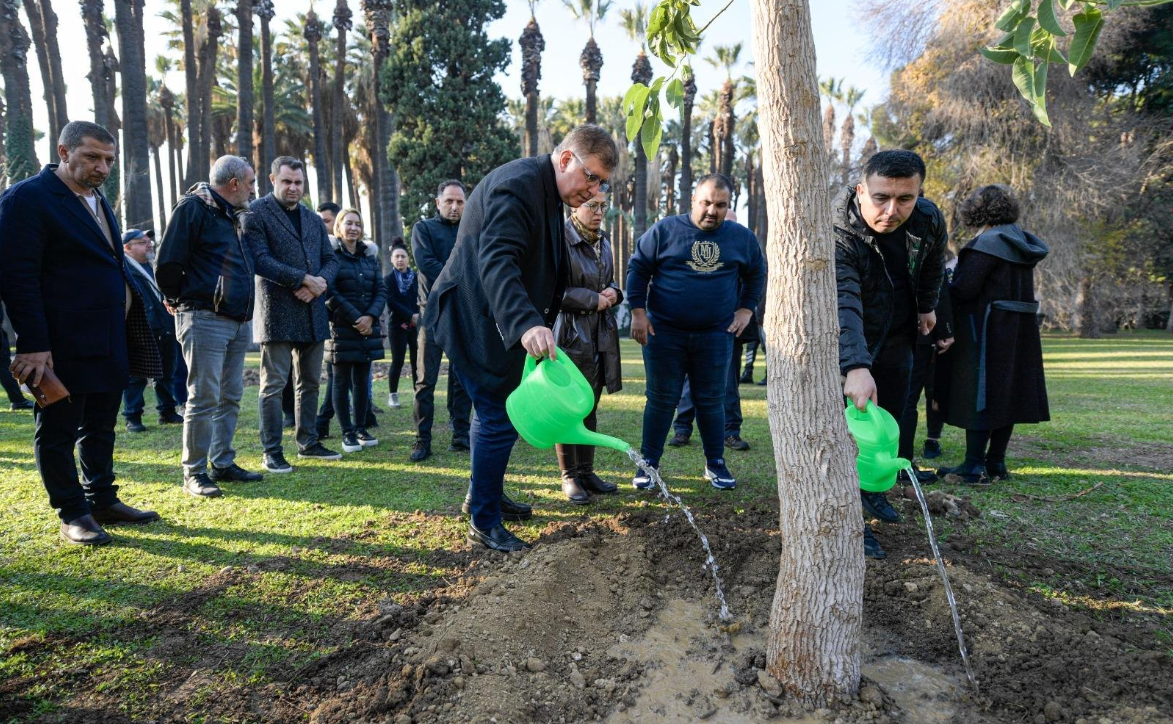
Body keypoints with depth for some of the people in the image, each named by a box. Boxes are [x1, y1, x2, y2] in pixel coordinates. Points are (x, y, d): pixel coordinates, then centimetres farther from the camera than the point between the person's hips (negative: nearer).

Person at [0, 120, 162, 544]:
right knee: (58, 430, 5)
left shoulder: (98, 202, 16)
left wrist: (125, 333, 15)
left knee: (100, 427, 16)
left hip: (110, 343, 8)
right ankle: (72, 514, 15)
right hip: (62, 346, -8)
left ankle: (102, 501, 28)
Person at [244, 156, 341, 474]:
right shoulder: (257, 213, -3)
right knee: (273, 385, -2)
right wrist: (304, 278, -17)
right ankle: (272, 451, 7)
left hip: (313, 313, 6)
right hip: (277, 312, -6)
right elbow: (260, 259, -14)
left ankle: (308, 443, 23)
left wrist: (319, 283, -8)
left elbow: (331, 259, 14)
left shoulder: (313, 219, 18)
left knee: (310, 383, 12)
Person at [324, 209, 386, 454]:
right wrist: (355, 318, -14)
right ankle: (347, 433, 9)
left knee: (362, 381, 8)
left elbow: (381, 291, 8)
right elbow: (330, 293, -10)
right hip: (341, 329, -4)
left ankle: (360, 428, 18)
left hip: (367, 327, 4)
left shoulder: (369, 255, 13)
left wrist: (370, 316, -8)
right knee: (342, 382, 2)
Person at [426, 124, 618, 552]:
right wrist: (526, 324, -50)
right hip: (475, 320, -11)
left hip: (491, 321, 11)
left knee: (494, 412, 20)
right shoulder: (519, 184, -21)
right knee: (500, 418, -8)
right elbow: (496, 260, -36)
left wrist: (535, 322, 24)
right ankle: (484, 525, 7)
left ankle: (484, 496, 38)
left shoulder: (546, 192, 14)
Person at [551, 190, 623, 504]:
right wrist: (593, 300, -15)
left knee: (590, 406, 12)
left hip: (600, 335, 7)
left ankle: (586, 471, 22)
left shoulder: (602, 241, 14)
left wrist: (613, 292, 2)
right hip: (570, 334, -7)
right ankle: (569, 476, 12)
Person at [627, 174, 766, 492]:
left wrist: (746, 308, 9)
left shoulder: (742, 237, 6)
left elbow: (757, 273, 20)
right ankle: (648, 464, 13)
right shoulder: (665, 230, -2)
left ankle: (715, 464, 22)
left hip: (716, 336, 2)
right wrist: (638, 312, -5)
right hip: (664, 333, -2)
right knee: (661, 400, 3)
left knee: (711, 401, 8)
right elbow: (638, 268, 1)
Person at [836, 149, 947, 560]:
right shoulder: (837, 232, -33)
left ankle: (872, 490, 36)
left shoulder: (929, 220, -13)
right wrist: (856, 366, -57)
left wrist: (927, 306, 19)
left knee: (890, 422, 15)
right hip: (849, 347, -6)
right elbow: (842, 302, -46)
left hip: (897, 340, 6)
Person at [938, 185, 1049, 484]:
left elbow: (964, 288, -20)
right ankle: (996, 463, 18)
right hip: (1019, 332, 9)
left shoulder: (987, 242, -15)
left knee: (979, 393, -3)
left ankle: (975, 466, 0)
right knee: (1007, 393, 11)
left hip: (989, 330, -8)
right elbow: (1013, 287, 14)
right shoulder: (1022, 242, 12)